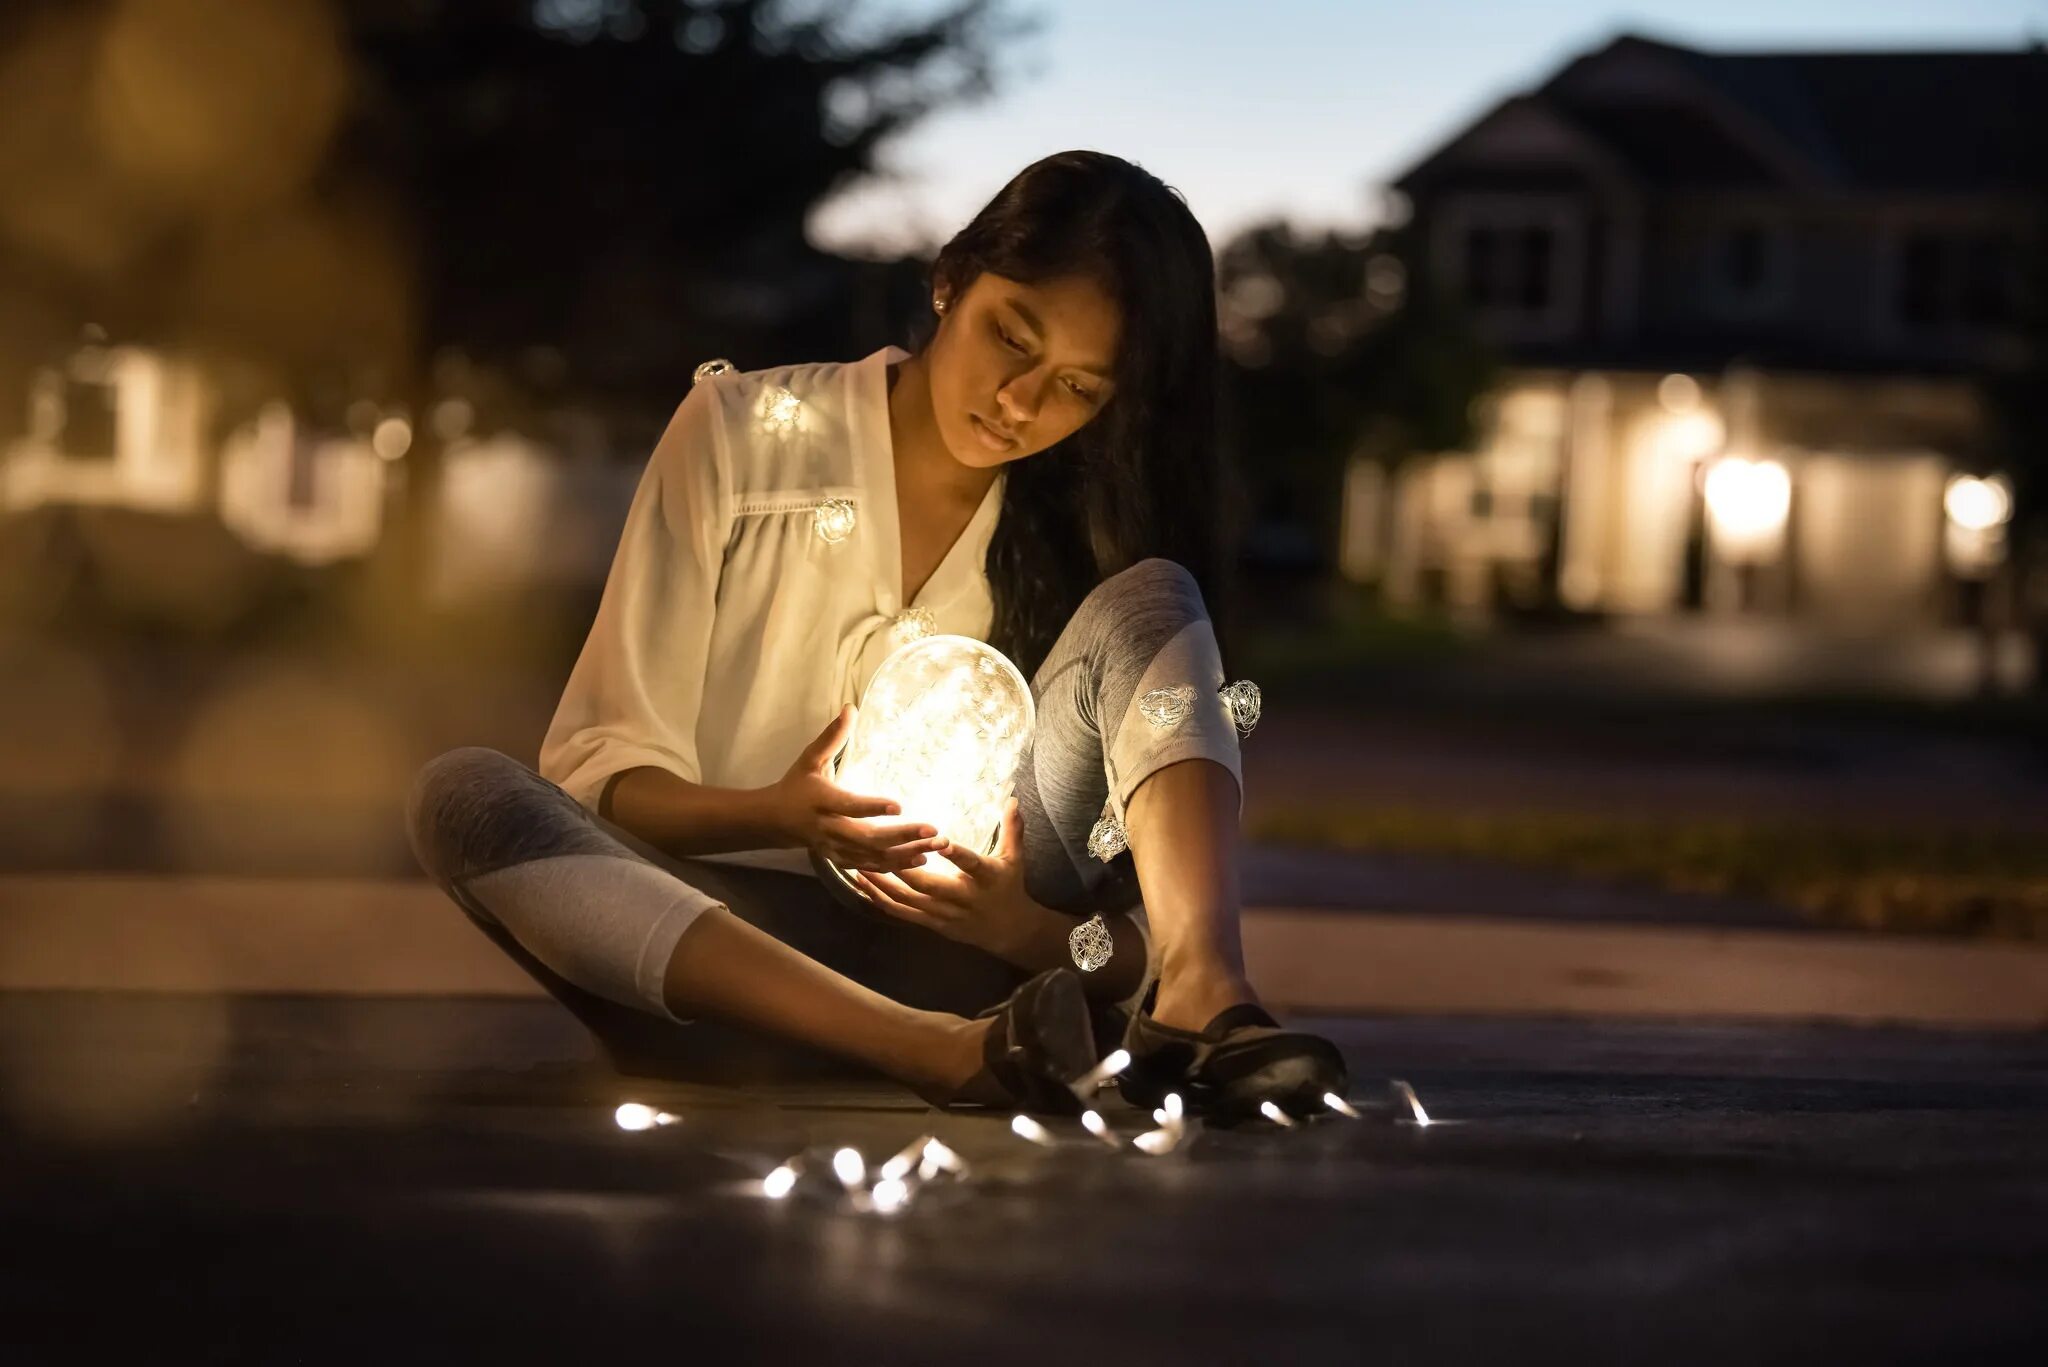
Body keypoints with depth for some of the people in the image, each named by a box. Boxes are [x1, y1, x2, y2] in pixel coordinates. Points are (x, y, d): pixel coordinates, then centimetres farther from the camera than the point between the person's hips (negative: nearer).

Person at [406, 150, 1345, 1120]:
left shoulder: (1088, 537, 5)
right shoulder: (741, 434, 1)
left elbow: (1163, 906, 1)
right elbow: (595, 763, -2)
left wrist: (1031, 932, -22)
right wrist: (781, 817, -22)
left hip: (959, 959, 1)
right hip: (732, 957, -1)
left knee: (1150, 605, -13)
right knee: (462, 795, -30)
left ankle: (1201, 1004, -40)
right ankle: (953, 1053, -43)